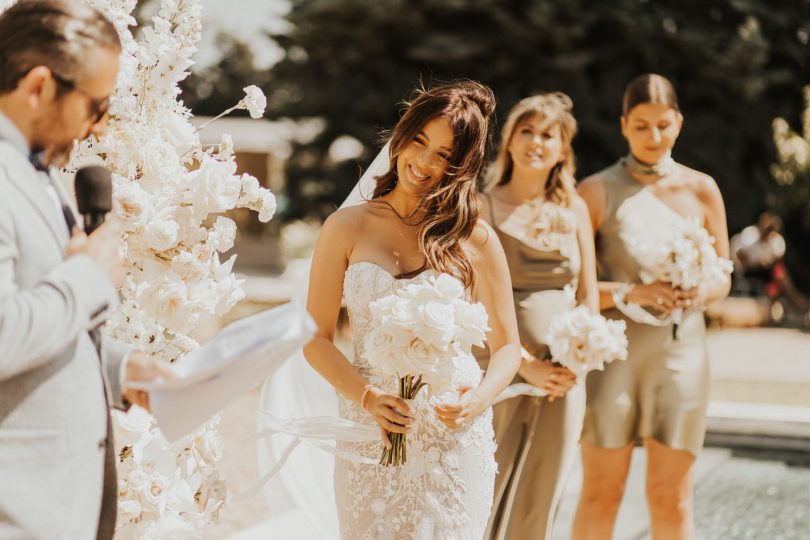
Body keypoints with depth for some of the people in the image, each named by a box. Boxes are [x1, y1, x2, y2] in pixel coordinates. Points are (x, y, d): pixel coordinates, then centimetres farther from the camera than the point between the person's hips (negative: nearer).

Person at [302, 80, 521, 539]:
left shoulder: (476, 239, 1)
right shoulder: (348, 227, 2)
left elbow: (507, 346, 6)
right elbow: (317, 338, 1)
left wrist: (479, 399, -14)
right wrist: (367, 397, -15)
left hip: (454, 435, 0)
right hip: (369, 431, 1)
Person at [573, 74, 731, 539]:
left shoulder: (701, 190, 5)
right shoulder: (598, 192, -2)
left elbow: (722, 278, 10)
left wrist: (698, 294, -12)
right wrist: (633, 293, -21)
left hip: (681, 350, 2)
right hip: (613, 352, -2)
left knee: (673, 498, 5)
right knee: (601, 494, 4)